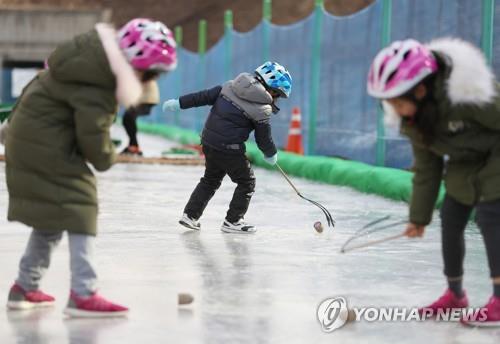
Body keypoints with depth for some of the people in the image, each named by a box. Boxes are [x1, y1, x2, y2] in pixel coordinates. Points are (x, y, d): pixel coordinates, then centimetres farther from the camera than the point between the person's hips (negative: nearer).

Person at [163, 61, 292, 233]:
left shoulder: (231, 87, 5)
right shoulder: (262, 109, -10)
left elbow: (205, 96, 6)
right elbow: (263, 137, -2)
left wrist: (179, 102, 12)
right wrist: (271, 154, 18)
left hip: (208, 142, 7)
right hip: (229, 148, -7)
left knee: (210, 180, 24)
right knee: (247, 182, 10)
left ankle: (190, 215, 24)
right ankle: (232, 221, 12)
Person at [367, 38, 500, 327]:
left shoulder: (467, 95, -37)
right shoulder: (412, 117, -11)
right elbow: (426, 166, 0)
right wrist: (419, 216, 3)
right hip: (464, 163, 8)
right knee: (450, 221, 5)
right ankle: (456, 294, 21)